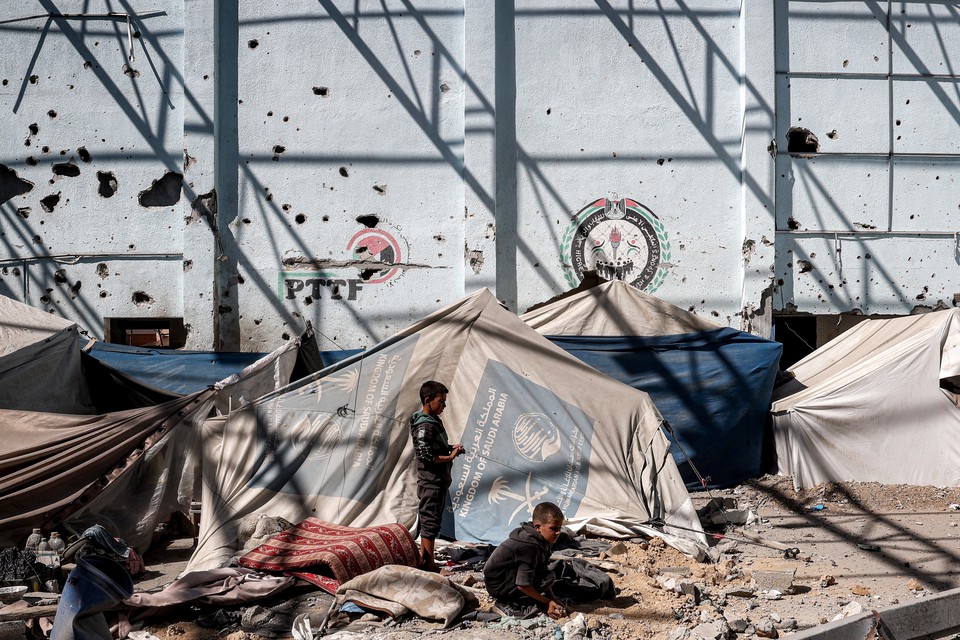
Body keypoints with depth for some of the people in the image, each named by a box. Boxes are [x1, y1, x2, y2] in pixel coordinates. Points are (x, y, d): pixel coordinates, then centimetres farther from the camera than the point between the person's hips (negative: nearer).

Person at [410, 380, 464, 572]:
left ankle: (423, 561, 24)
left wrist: (450, 448, 9)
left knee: (429, 521, 15)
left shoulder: (434, 421, 13)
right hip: (431, 482, -10)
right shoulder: (425, 426, -18)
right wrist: (449, 457, -18)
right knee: (430, 522, -5)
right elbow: (425, 455, -23)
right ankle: (429, 565, 0)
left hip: (439, 481, 10)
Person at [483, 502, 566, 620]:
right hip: (497, 586, -10)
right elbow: (523, 585, -28)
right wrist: (547, 602, -16)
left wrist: (553, 601, 0)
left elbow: (542, 571, 7)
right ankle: (508, 605, -12)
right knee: (548, 578, -20)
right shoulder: (529, 547, -27)